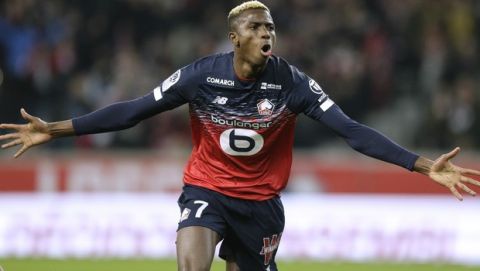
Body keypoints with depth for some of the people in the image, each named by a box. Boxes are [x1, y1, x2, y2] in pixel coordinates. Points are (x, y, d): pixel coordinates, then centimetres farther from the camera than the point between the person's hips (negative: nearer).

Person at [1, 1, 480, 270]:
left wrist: (423, 165, -23)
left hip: (260, 204, 2)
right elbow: (132, 111, -7)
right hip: (206, 189, -1)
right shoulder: (201, 75, -12)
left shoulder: (291, 83, -12)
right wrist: (55, 130, -11)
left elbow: (351, 130, -15)